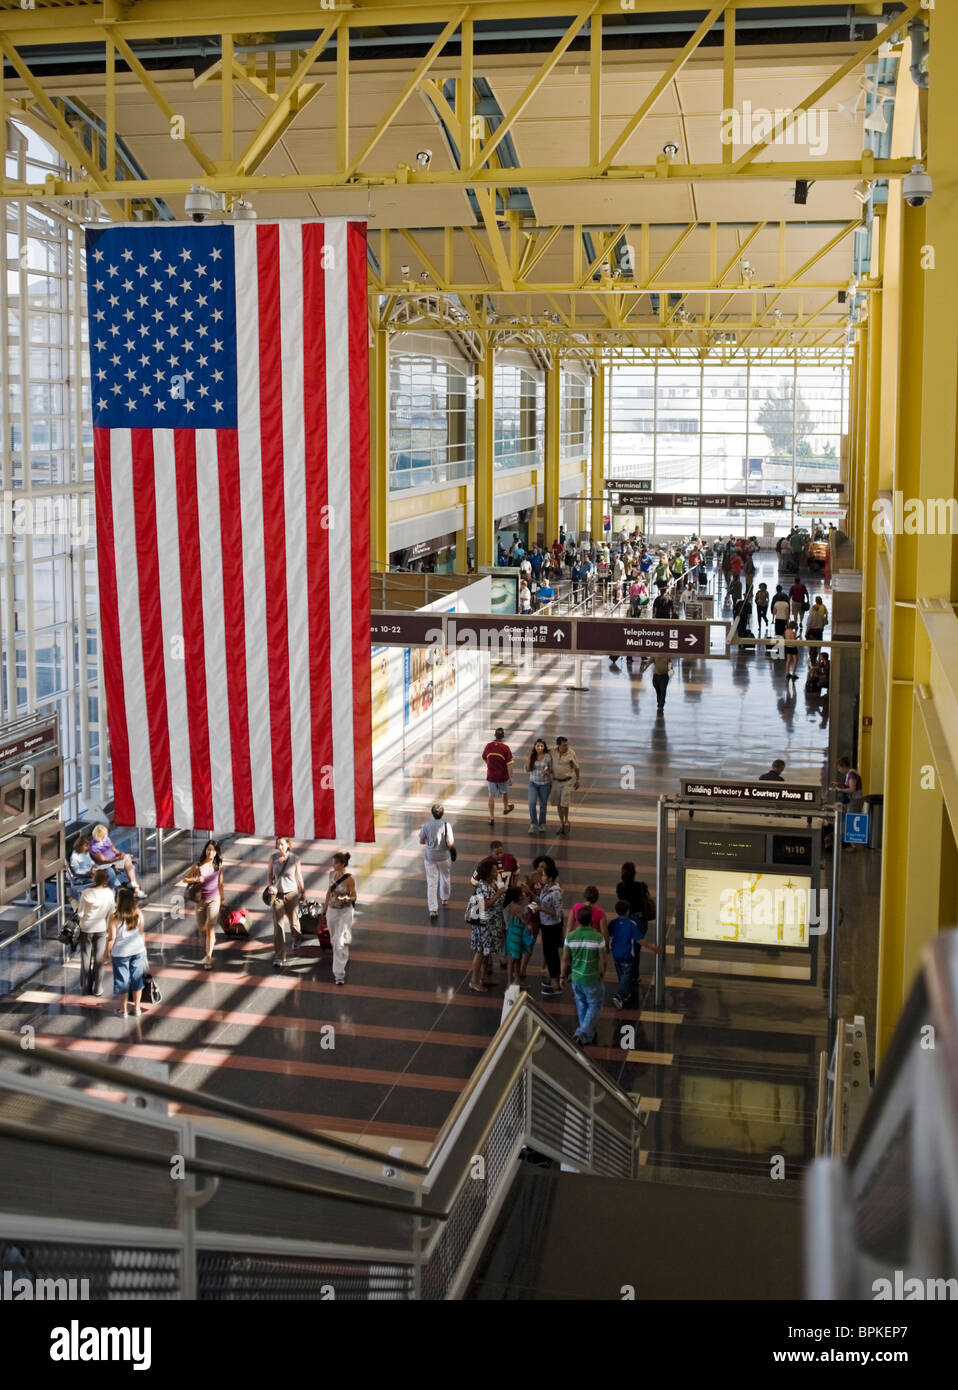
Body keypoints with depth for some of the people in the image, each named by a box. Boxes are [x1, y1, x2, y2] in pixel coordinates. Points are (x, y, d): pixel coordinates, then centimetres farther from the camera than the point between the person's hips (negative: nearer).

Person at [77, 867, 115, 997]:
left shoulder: (86, 893, -22)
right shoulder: (109, 893, -13)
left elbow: (80, 913, -16)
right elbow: (110, 913, -2)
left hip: (86, 928, -2)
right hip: (101, 928, 2)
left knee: (86, 958, 12)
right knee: (99, 958, 12)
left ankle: (86, 987, 20)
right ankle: (97, 988, 17)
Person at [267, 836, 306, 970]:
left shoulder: (295, 858, -7)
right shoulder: (273, 858, -4)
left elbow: (299, 875, 4)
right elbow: (270, 874, 7)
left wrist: (302, 891, 12)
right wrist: (271, 886, -11)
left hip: (291, 894, 0)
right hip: (277, 894, 0)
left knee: (293, 921, 13)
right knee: (278, 925, -6)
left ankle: (296, 938, 52)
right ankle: (279, 958, -2)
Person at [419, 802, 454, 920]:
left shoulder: (427, 825, -11)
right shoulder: (446, 825, -18)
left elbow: (421, 841, -2)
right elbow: (450, 843, -21)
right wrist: (453, 841, 0)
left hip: (430, 857, 1)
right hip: (444, 857, -1)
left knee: (431, 882, 4)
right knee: (446, 878, 26)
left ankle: (432, 909, 0)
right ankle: (444, 899, 46)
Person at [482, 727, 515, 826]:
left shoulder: (488, 746, -8)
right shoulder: (506, 748, -17)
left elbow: (484, 758, 10)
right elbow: (509, 765, -17)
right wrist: (510, 777, -8)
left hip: (491, 775, 1)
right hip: (503, 776, -1)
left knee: (492, 795, 8)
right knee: (505, 792, 25)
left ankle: (492, 818, 5)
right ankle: (505, 808, 48)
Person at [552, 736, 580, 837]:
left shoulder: (571, 753, -15)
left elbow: (576, 767, -3)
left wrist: (577, 780, 1)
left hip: (568, 781, -3)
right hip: (556, 781, 3)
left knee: (564, 803, -7)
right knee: (558, 804, 8)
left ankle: (566, 822, 16)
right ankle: (561, 824, 21)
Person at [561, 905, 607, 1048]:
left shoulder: (570, 937, -10)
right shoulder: (598, 937, -19)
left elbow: (565, 959, -2)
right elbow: (602, 960, -12)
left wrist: (563, 975, 12)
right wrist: (602, 973, 7)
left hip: (576, 977, 4)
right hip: (592, 978, -4)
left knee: (582, 1005, 22)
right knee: (595, 1006, 13)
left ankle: (588, 1034, 36)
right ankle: (583, 1033, -1)